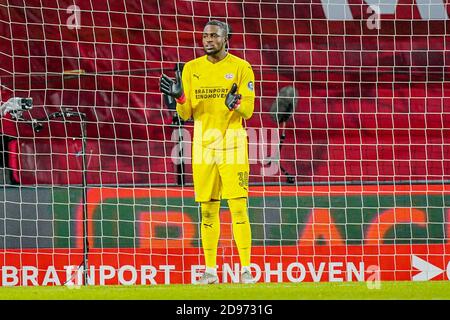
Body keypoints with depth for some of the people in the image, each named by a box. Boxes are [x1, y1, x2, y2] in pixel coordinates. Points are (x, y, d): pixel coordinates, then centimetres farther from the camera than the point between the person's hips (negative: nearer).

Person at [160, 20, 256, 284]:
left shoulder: (241, 67, 0)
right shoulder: (192, 69, 9)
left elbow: (248, 110, -4)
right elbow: (185, 114, 8)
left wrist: (236, 103, -25)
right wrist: (179, 96, -13)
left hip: (232, 144, -3)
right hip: (202, 144, 3)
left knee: (239, 207, -8)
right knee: (207, 209, 5)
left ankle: (246, 270, -6)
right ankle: (210, 270, 11)